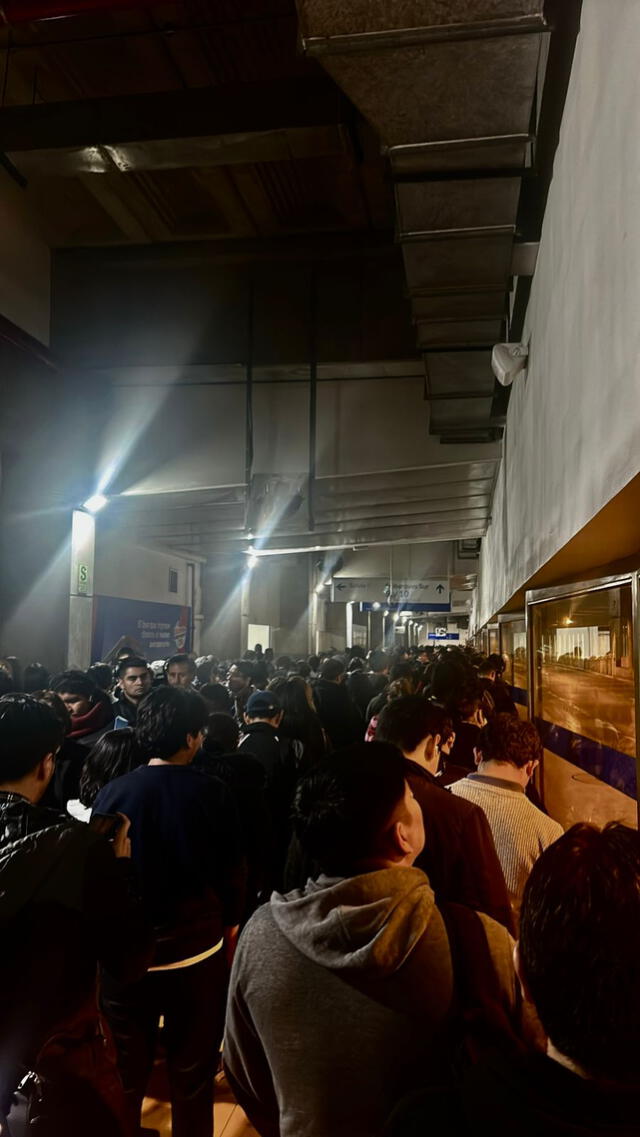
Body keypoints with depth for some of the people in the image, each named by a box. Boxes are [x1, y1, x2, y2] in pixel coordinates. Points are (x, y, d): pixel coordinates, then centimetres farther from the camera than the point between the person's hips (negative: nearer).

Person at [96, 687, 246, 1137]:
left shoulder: (111, 793, -13)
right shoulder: (213, 793, -16)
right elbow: (233, 871, -7)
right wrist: (230, 926, 10)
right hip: (198, 952, -1)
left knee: (125, 1073, 21)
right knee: (192, 1074, 18)